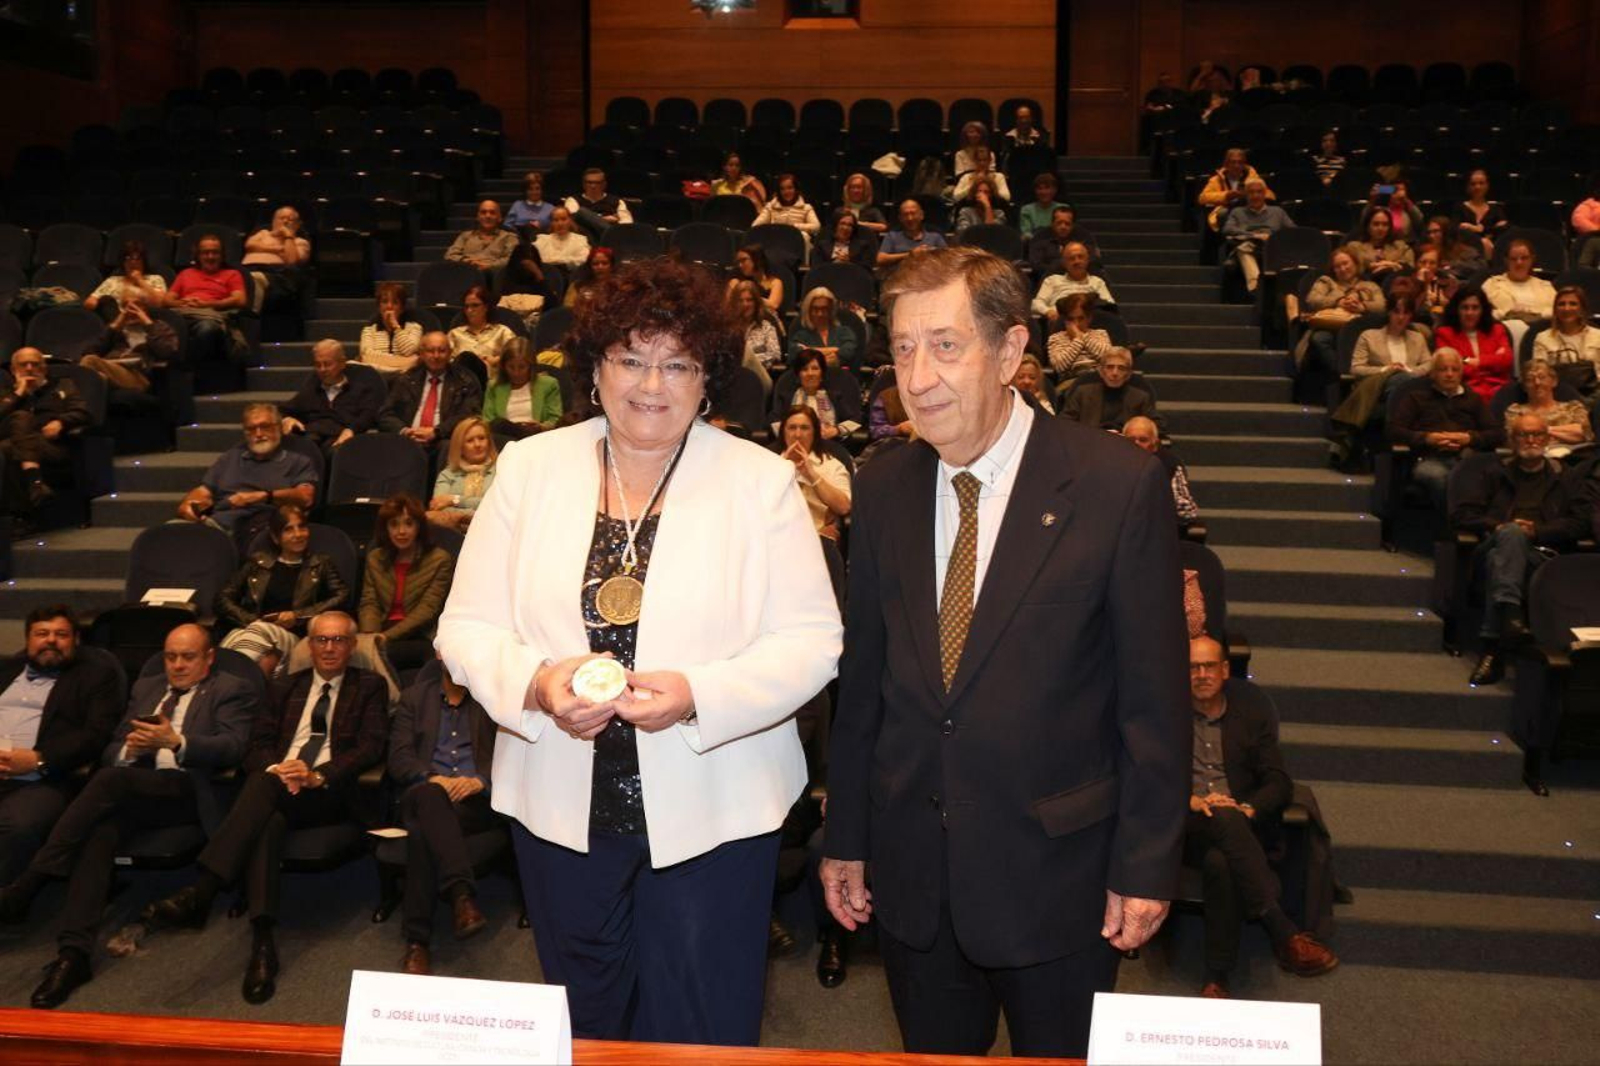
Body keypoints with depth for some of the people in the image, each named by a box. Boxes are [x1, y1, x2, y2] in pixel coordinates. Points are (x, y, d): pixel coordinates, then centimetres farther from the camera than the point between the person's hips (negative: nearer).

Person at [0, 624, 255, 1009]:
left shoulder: (232, 691, 9)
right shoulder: (146, 688, 27)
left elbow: (233, 748, -8)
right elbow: (111, 752, 20)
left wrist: (176, 741, -23)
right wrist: (131, 749, -5)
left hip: (190, 792, -4)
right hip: (130, 792, 5)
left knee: (111, 779, -32)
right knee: (102, 829, -31)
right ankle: (73, 953, -38)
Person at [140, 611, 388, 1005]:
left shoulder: (369, 687, 16)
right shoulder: (289, 687, 27)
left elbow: (372, 747, 1)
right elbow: (257, 745, 17)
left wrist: (318, 775, -15)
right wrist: (276, 768, -8)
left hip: (331, 796, -3)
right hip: (276, 789, 3)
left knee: (265, 786, -35)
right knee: (267, 822, -35)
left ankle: (200, 893, -43)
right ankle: (263, 942, -45)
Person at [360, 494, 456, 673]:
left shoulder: (440, 560, 3)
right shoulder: (375, 558, 19)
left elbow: (427, 610, -6)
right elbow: (369, 604, 10)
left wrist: (388, 636, -18)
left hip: (419, 639, -4)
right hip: (382, 636, 4)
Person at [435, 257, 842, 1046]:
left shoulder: (761, 480, -4)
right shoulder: (530, 468, 1)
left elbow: (811, 642, -8)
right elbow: (466, 627, 1)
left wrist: (697, 695, -23)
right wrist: (537, 683, -19)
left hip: (712, 811, -2)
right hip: (561, 805, 2)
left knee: (701, 1037, 10)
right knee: (583, 1029, 20)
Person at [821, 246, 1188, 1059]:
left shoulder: (1119, 486, -14)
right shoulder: (882, 489, 0)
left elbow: (1154, 697, -10)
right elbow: (863, 678, 5)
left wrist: (1145, 867, -8)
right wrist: (845, 837, 8)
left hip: (1055, 876, -3)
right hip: (911, 872, 4)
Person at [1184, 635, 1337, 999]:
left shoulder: (1251, 709, 12)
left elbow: (1279, 784, 9)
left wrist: (1247, 808, -14)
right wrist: (1192, 802, -17)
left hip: (1243, 822, 1)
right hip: (1185, 825, -1)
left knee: (1220, 862, -38)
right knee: (1224, 819, -39)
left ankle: (1217, 976, -32)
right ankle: (1284, 934, -41)